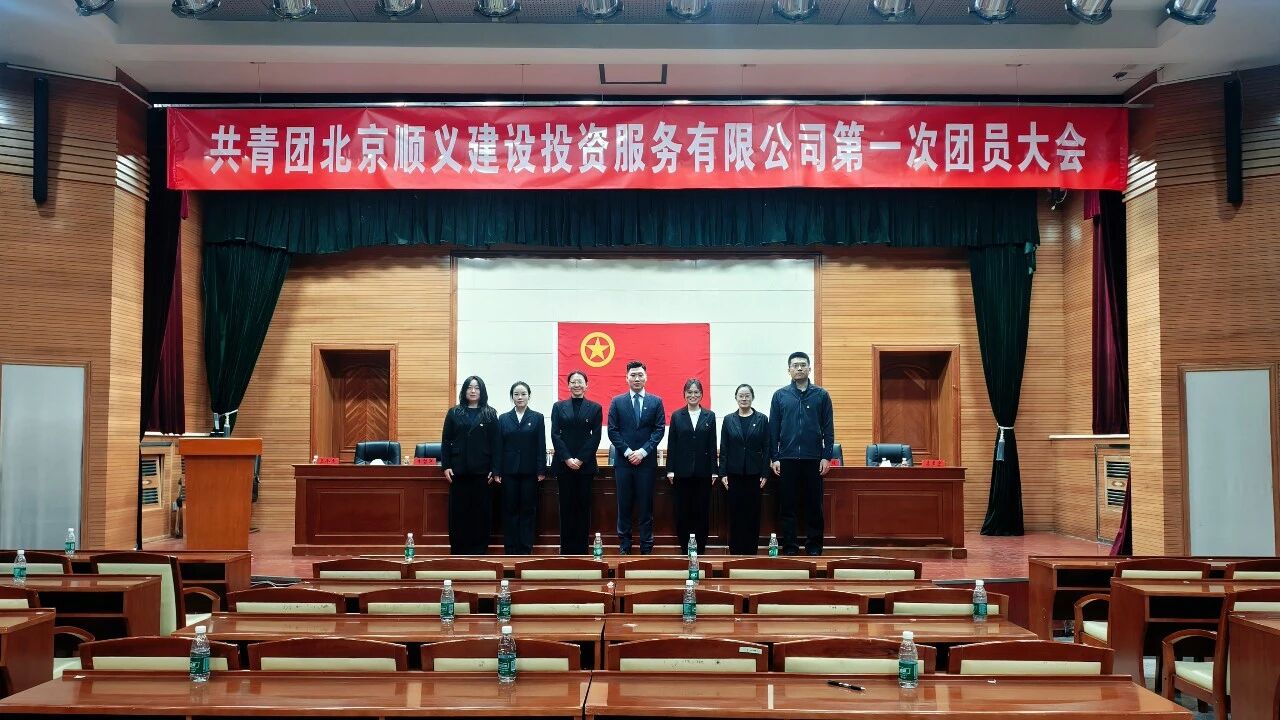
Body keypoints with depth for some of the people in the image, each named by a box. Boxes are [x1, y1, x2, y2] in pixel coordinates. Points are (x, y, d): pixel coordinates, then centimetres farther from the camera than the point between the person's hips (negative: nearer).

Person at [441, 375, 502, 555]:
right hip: (459, 470, 1)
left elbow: (496, 444, 1)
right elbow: (445, 441, 6)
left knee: (481, 511, 3)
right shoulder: (454, 413, 8)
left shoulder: (490, 414, 4)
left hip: (481, 471, -1)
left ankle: (479, 550, 10)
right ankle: (458, 550, 9)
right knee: (458, 511, 3)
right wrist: (446, 466, -3)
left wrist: (494, 469, -6)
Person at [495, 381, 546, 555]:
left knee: (528, 510, 3)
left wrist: (541, 471, -6)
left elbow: (541, 446, 1)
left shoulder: (537, 418, 4)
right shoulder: (503, 418, 8)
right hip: (509, 471, 1)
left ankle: (526, 549, 8)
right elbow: (498, 446, 4)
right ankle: (510, 549, 9)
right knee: (509, 510, 3)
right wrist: (497, 472, -1)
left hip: (529, 471, -1)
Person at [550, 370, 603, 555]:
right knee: (566, 506, 3)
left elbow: (595, 437, 0)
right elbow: (555, 435, 2)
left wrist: (580, 459, -10)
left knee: (584, 505, 2)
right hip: (563, 464, 1)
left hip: (585, 464, -1)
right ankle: (566, 549, 8)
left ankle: (582, 548, 7)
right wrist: (567, 459, -10)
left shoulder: (595, 408, 7)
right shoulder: (559, 407, 9)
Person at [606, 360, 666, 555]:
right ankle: (624, 544, 11)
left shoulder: (656, 402, 6)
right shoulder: (617, 402, 6)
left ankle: (646, 546, 8)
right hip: (623, 461, 0)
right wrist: (627, 452, -9)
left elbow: (659, 430, 0)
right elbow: (612, 431, 1)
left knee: (646, 504, 3)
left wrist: (643, 451, -10)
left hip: (647, 461, 0)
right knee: (624, 504, 4)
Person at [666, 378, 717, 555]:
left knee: (702, 511, 3)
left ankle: (700, 548, 11)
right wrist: (670, 470, -2)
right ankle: (684, 547, 12)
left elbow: (712, 445, 4)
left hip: (703, 472, 0)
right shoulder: (677, 416, 5)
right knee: (682, 511, 3)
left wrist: (714, 471, -1)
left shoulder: (709, 416, 6)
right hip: (682, 471, 0)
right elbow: (671, 444, 3)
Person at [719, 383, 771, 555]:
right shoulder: (729, 420, 6)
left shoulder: (762, 419, 3)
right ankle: (735, 551, 9)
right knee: (735, 513, 3)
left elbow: (766, 448, 1)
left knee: (753, 513, 3)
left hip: (754, 474, -1)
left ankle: (751, 551, 9)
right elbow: (723, 449, 5)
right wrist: (723, 473, -2)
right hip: (734, 473, 1)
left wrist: (765, 474, -5)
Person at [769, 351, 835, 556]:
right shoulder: (780, 396, 5)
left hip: (813, 459, 0)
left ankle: (814, 546, 14)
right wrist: (774, 458, -2)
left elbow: (828, 429, 3)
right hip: (787, 459, 0)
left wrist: (827, 457, -4)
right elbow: (773, 429, 4)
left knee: (814, 505, 5)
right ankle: (789, 546, 11)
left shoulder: (821, 395, 4)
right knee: (786, 506, 4)